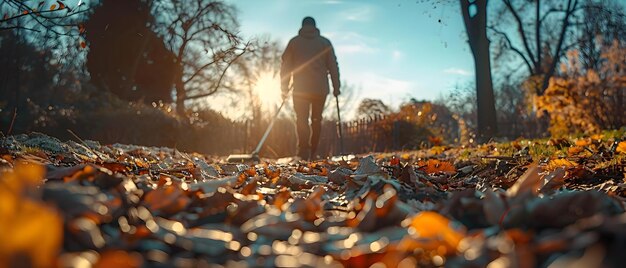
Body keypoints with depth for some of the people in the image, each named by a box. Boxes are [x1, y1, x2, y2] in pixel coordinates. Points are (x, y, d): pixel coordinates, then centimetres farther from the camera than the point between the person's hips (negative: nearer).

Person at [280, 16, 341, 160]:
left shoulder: (294, 42, 9)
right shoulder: (325, 42, 11)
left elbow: (285, 65, 6)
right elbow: (333, 66, 6)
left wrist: (284, 88, 9)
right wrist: (336, 87, 9)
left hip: (300, 89, -1)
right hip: (320, 89, 1)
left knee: (301, 119, -2)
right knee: (316, 120, 11)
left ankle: (304, 149, -22)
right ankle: (313, 153, 11)